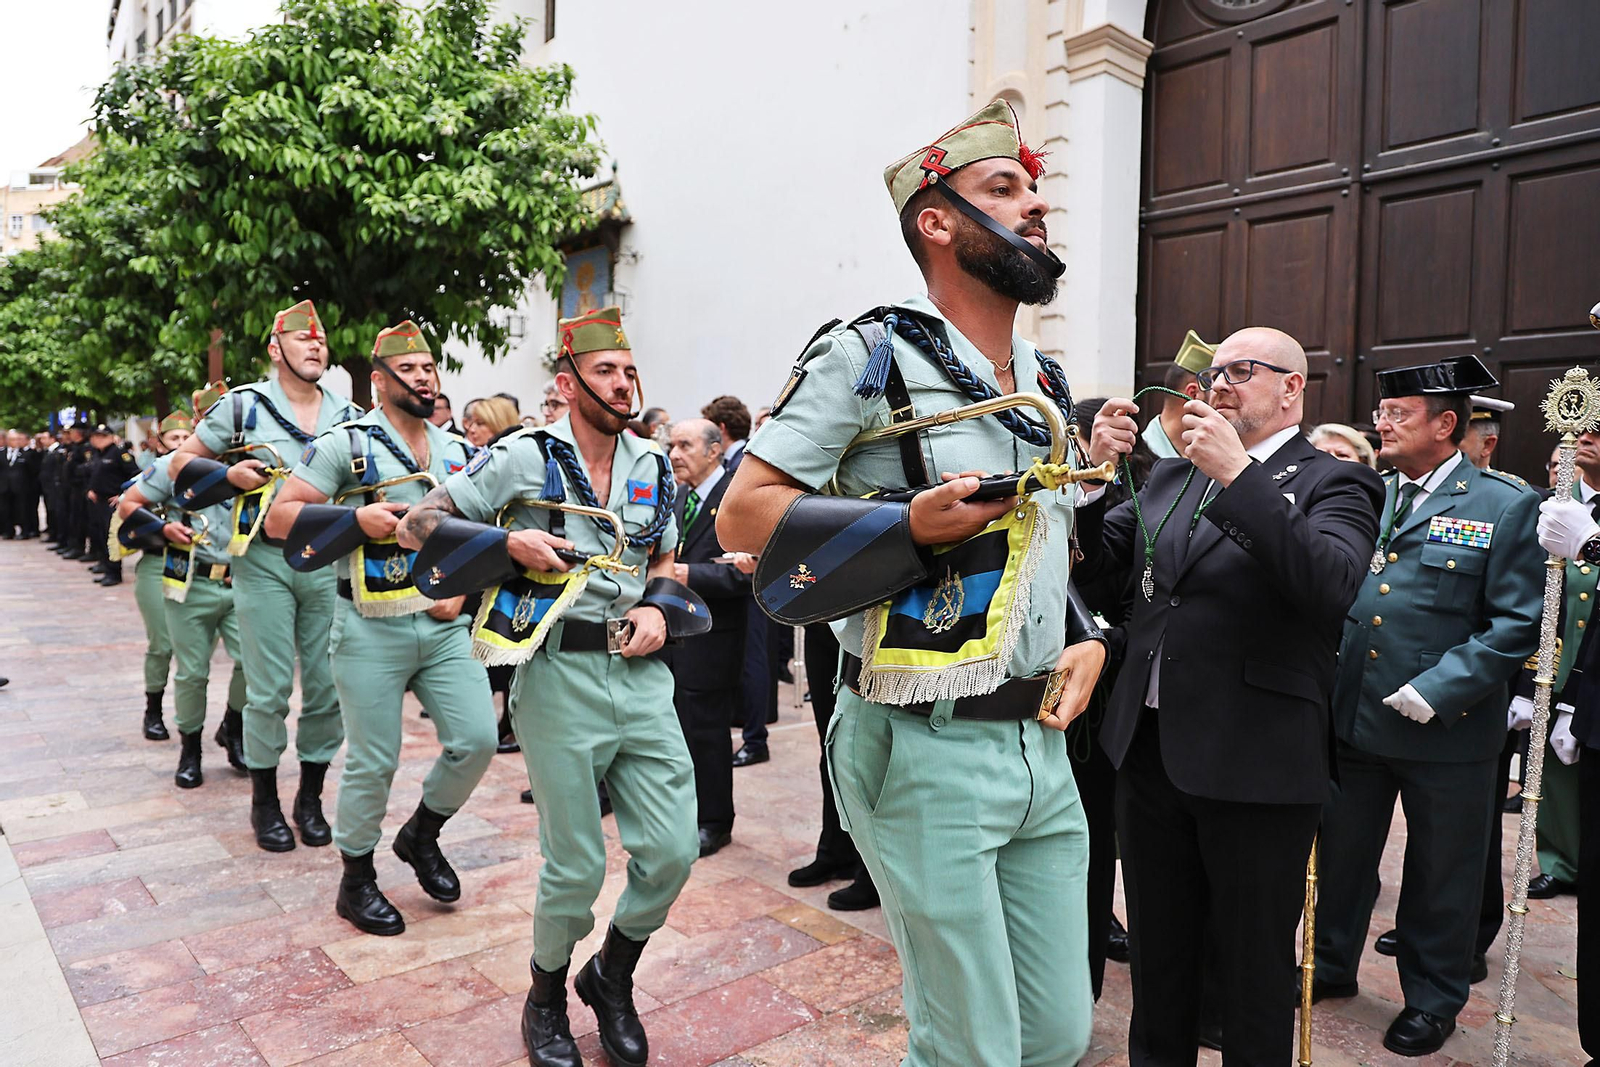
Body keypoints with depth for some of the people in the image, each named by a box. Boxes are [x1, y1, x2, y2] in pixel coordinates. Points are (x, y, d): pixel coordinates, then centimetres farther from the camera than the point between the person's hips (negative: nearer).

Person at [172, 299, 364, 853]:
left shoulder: (349, 416, 10)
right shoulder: (244, 405, 3)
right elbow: (181, 462, 10)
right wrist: (228, 475, -9)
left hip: (329, 562, 3)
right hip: (264, 561, -2)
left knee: (328, 687, 5)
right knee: (269, 689, 0)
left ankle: (311, 797, 22)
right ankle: (264, 800, 19)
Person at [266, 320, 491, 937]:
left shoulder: (458, 452, 12)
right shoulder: (346, 444, -4)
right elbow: (279, 519, -6)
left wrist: (461, 589, 1)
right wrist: (357, 519, -20)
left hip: (445, 625, 5)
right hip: (372, 631, -4)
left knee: (477, 739, -2)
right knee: (372, 762, 4)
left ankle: (422, 834, 26)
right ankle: (357, 881, 27)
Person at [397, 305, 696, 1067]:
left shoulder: (653, 467, 10)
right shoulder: (525, 457, -4)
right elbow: (417, 525, -3)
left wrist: (658, 610, 0)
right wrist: (508, 543, -17)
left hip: (641, 673, 5)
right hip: (561, 674, -4)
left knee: (673, 850, 3)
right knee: (576, 867, 4)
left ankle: (611, 978, 33)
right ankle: (546, 997, 35)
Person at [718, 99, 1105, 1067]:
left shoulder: (1050, 383, 14)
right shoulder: (871, 356, -9)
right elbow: (743, 514, -13)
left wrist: (1090, 639, 5)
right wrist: (914, 525, -22)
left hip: (1042, 743, 7)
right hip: (926, 751, -7)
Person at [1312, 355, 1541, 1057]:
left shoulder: (1506, 507, -7)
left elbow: (1517, 624, -12)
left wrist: (1437, 690, -19)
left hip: (1447, 729, -4)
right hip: (1351, 716, 4)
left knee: (1441, 873, 14)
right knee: (1340, 854, 18)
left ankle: (1432, 999, 35)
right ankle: (1332, 965, 39)